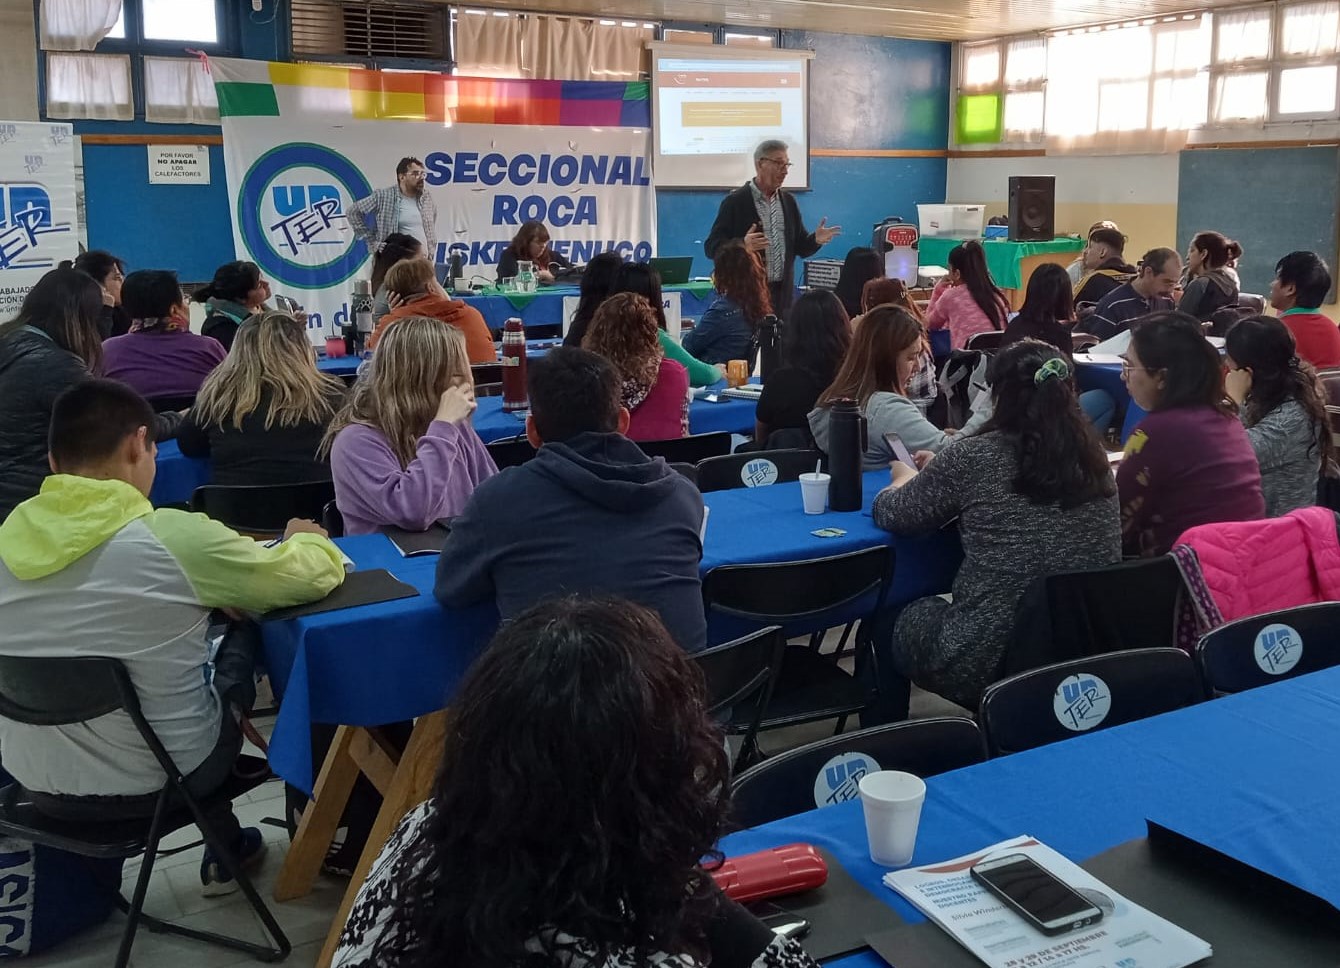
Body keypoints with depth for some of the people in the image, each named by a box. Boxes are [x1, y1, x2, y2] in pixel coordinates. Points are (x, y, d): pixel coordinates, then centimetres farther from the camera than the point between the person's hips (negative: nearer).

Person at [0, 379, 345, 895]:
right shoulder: (174, 537, -21)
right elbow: (312, 576, -10)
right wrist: (306, 539, 12)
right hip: (159, 781, -5)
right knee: (248, 631, 18)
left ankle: (226, 840, 37)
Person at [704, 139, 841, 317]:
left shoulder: (788, 201, 13)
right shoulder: (735, 202, -4)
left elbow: (800, 247, 17)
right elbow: (712, 247, -8)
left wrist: (815, 240, -5)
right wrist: (742, 245, -26)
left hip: (783, 294, 5)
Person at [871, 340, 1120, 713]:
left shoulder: (974, 456, -12)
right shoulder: (1092, 458, 4)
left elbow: (888, 515, 2)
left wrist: (907, 478, 25)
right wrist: (939, 474, 30)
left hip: (987, 661, -6)